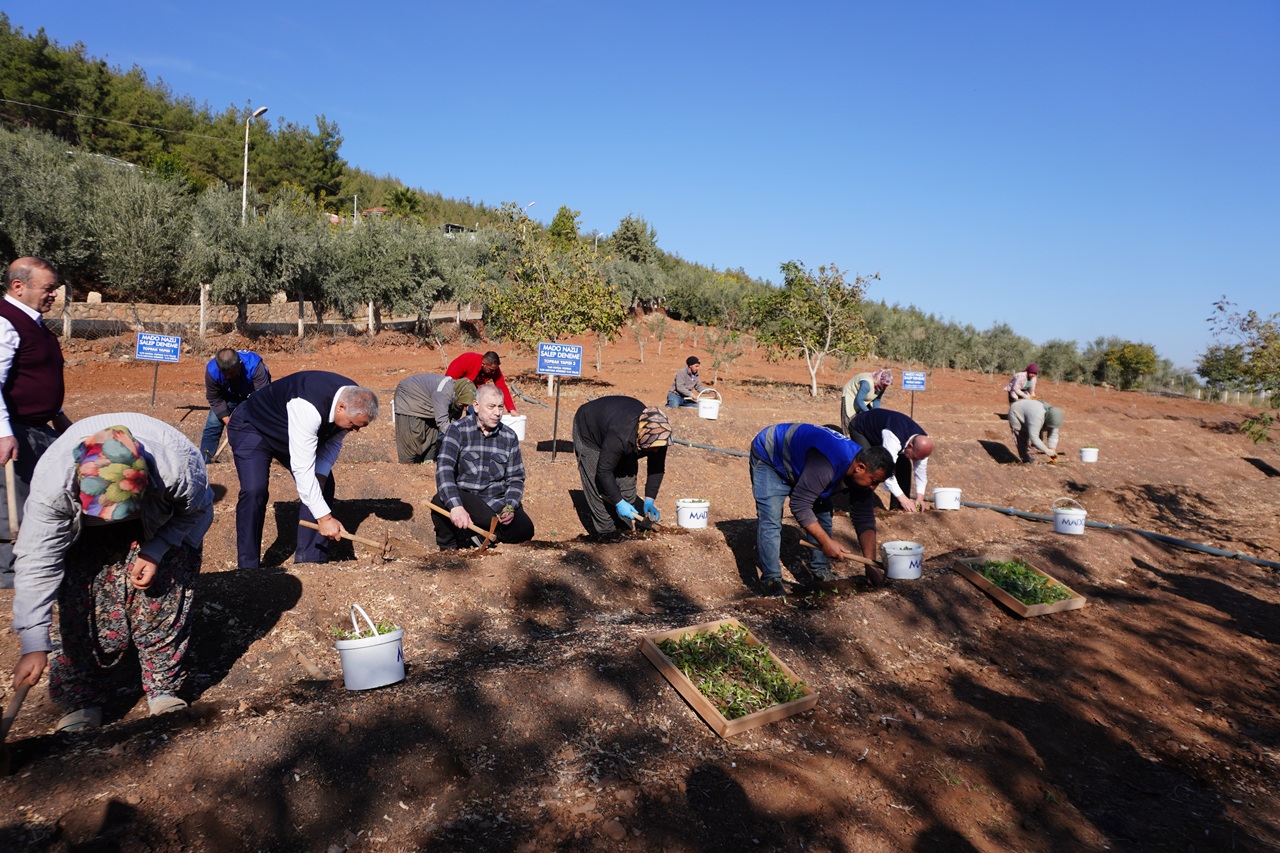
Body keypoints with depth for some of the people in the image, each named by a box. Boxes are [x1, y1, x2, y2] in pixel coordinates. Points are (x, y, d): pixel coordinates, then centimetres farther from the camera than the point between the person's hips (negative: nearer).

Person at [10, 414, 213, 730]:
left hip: (164, 528, -1)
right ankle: (83, 701, 5)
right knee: (80, 602, -11)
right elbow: (38, 561, -32)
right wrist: (35, 645, -34)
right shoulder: (52, 479, -38)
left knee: (164, 599, -14)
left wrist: (156, 553, -29)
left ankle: (165, 690, 3)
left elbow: (198, 511, -16)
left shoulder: (180, 466, -42)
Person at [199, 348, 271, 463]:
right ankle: (202, 463, 6)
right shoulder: (211, 371, -32)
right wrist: (228, 422, -28)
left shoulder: (254, 366, -42)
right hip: (229, 395, 2)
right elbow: (215, 400, -20)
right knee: (212, 425, -5)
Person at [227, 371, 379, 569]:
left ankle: (311, 560, 3)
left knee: (322, 485, -5)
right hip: (252, 428, -7)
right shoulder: (309, 407, -44)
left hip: (293, 432, 7)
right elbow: (302, 469, -43)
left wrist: (321, 475, -21)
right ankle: (248, 566, -9)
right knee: (254, 490, -24)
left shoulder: (353, 400, -21)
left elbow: (333, 443, -4)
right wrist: (324, 518, -40)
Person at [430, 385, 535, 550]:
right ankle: (448, 544, -4)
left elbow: (516, 478, 7)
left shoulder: (509, 436, 4)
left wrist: (510, 506, -14)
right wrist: (456, 506, -36)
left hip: (497, 501, 3)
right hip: (463, 498, -3)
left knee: (524, 529, -22)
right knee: (441, 501, -34)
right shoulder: (458, 430, -6)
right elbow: (444, 469, -20)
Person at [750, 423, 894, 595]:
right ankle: (771, 580, -12)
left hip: (797, 463, 8)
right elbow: (800, 505, -37)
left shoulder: (861, 474, -16)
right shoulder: (827, 465, -42)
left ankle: (820, 570, 14)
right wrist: (826, 542, -34)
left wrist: (871, 564, -18)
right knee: (770, 522, -19)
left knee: (822, 514, 1)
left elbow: (865, 521, -11)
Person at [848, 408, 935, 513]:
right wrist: (902, 498, -47)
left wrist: (920, 496, -18)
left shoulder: (923, 440, -21)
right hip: (860, 428, -7)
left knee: (904, 463, -3)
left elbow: (921, 469, -11)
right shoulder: (893, 439, -46)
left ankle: (900, 508, 7)